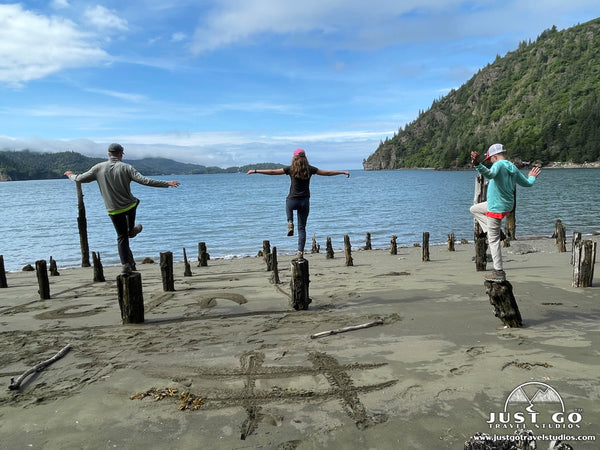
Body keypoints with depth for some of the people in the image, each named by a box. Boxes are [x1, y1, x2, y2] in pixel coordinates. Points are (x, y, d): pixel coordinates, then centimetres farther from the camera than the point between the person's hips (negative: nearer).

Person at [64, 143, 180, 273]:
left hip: (113, 210, 2)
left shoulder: (98, 168, -5)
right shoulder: (126, 168, -13)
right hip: (129, 206, -2)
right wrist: (167, 183, -20)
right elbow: (144, 180, -22)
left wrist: (71, 175, 27)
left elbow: (80, 179, 3)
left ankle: (126, 264, 5)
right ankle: (131, 230, 46)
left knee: (121, 236, 12)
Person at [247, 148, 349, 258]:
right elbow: (327, 173, 7)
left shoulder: (291, 169, -5)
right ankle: (300, 252, 5)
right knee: (302, 228, 11)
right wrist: (343, 172, 19)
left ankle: (290, 224, 16)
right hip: (305, 201, 1)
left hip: (292, 201, -1)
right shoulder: (310, 169, 0)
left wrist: (255, 171, 4)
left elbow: (272, 172, -4)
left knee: (288, 205, 38)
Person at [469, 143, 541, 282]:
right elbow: (527, 183, 18)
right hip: (507, 205, 9)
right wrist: (532, 177, 41)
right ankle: (495, 231, 19)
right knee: (474, 209, 27)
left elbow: (490, 174, -42)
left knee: (493, 240, -2)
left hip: (496, 208, -9)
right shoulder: (513, 168, 7)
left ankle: (499, 272, 4)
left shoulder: (499, 165, -18)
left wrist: (477, 164, -58)